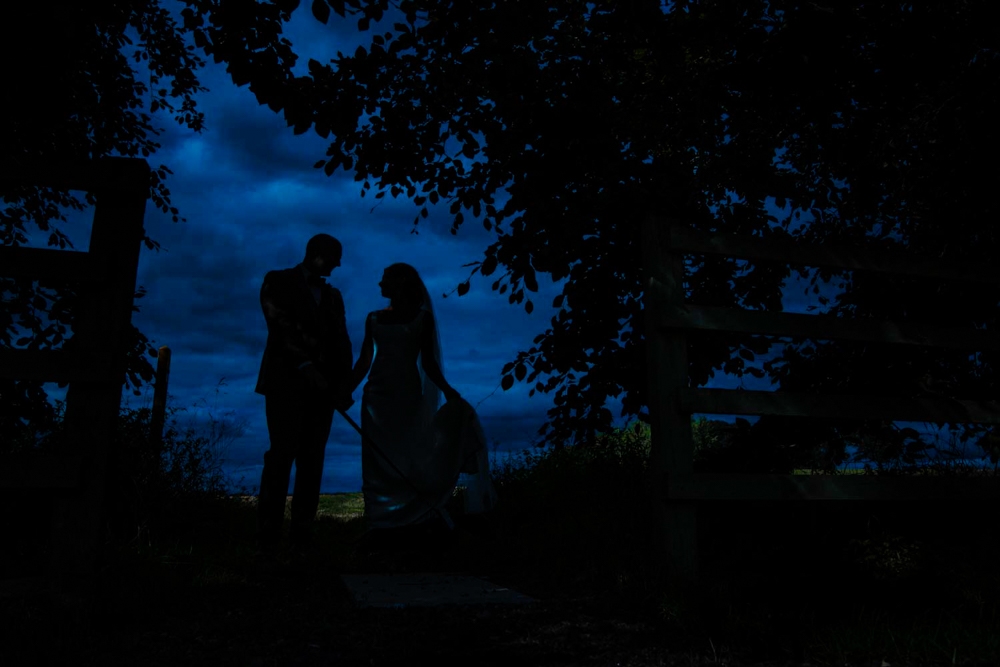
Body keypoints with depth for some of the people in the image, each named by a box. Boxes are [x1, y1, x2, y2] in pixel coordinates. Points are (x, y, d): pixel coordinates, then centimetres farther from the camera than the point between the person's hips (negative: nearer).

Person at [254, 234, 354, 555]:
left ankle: (301, 531, 1)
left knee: (312, 459, -1)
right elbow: (279, 325, -8)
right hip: (287, 380, -4)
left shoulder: (333, 295, 20)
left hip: (323, 384, 4)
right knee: (282, 454, -10)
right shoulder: (279, 281, 7)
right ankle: (268, 535, -6)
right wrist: (305, 365, -18)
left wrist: (344, 382, -1)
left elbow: (342, 341, 12)